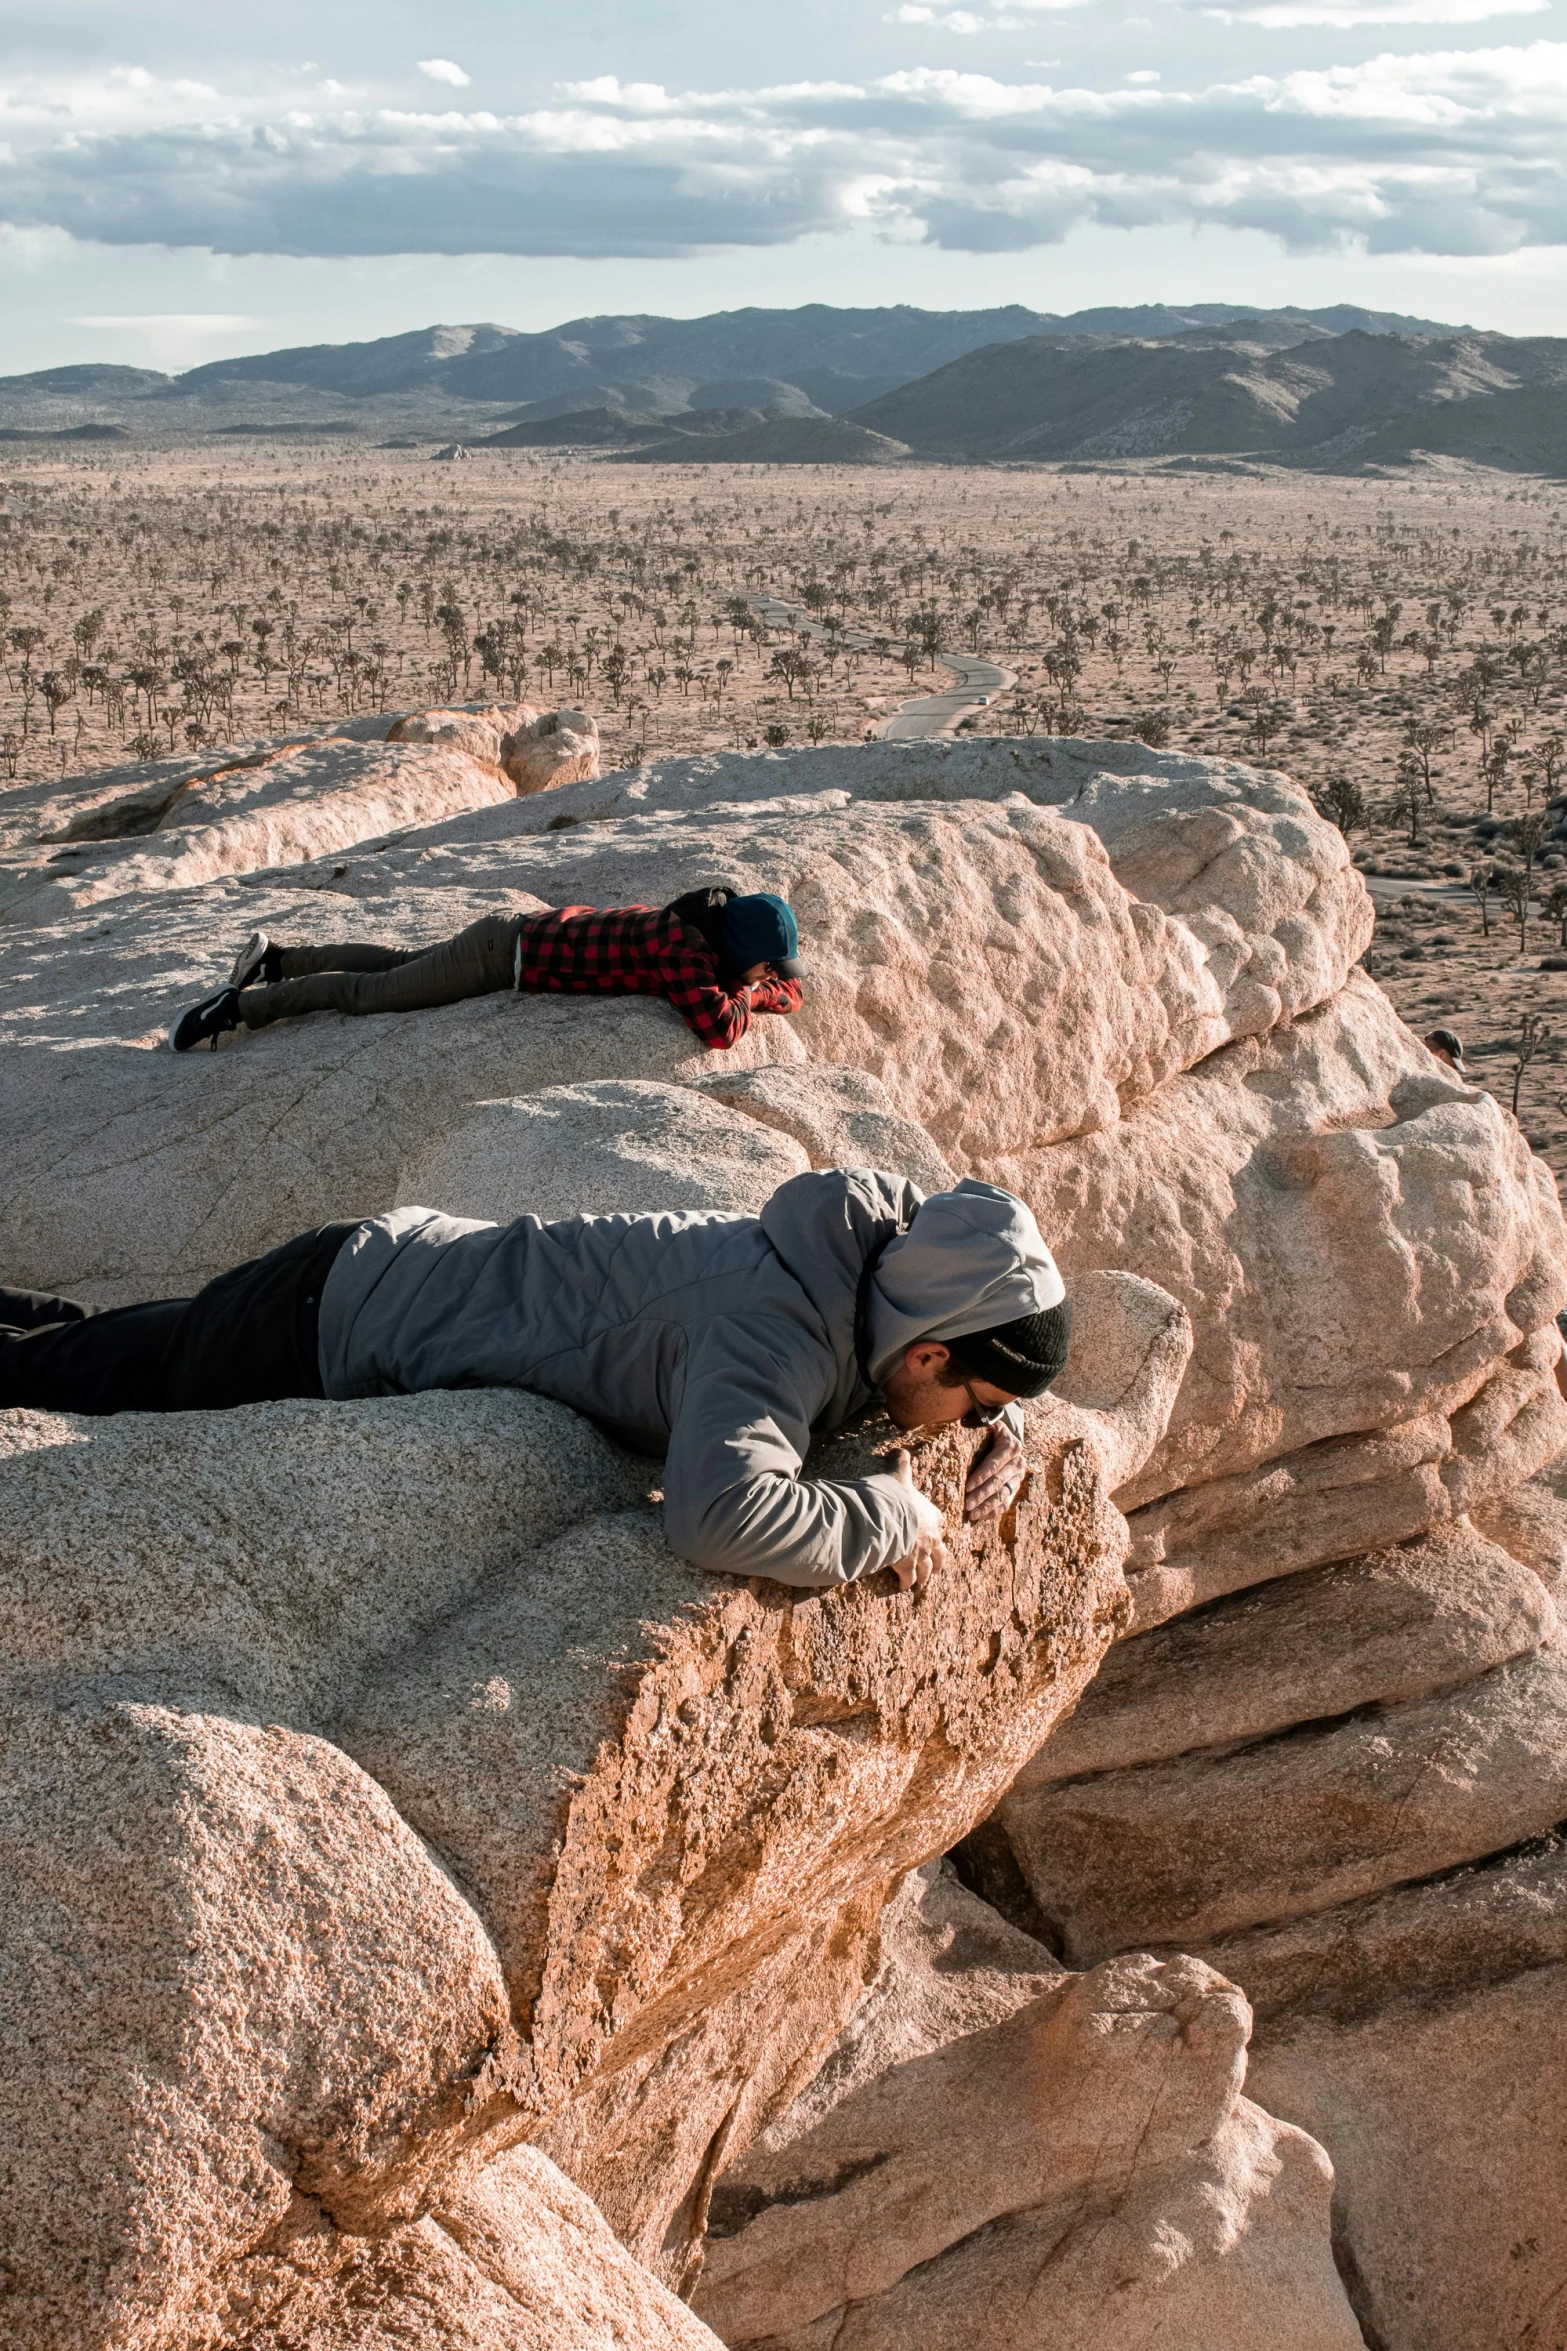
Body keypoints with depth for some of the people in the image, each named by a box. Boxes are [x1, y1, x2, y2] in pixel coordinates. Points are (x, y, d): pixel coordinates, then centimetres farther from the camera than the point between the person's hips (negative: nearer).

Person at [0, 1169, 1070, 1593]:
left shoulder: (885, 1236, -11)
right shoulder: (781, 1342, -35)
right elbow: (718, 1514, -53)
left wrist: (1002, 1427, -7)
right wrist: (885, 1519, -37)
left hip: (416, 1257, 8)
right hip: (331, 1324, -8)